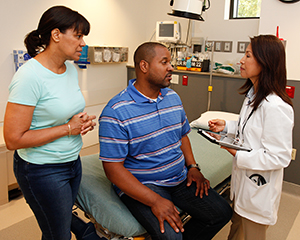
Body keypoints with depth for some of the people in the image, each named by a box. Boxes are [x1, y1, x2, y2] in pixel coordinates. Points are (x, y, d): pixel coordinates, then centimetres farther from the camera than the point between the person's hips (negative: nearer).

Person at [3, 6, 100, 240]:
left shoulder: (71, 69, 2)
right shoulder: (30, 76, -23)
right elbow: (14, 139, -23)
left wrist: (84, 121, -4)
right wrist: (69, 128, -20)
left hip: (72, 161, 7)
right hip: (42, 170, -7)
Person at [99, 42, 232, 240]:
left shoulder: (173, 97, 5)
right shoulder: (115, 112, -18)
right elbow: (113, 168, -19)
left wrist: (192, 166, 1)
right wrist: (155, 201, -24)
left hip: (180, 178, 7)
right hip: (141, 185, -6)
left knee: (222, 213, 0)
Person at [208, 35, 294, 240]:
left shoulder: (275, 107, -29)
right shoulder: (253, 95, 3)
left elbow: (279, 157, -26)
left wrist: (239, 156, -25)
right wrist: (226, 126, 1)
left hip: (259, 189, -8)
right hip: (243, 180, 9)